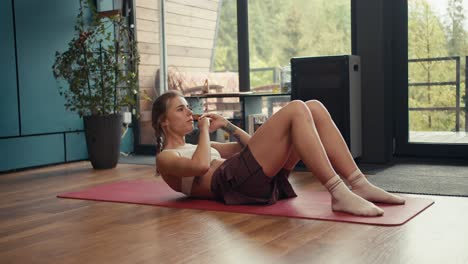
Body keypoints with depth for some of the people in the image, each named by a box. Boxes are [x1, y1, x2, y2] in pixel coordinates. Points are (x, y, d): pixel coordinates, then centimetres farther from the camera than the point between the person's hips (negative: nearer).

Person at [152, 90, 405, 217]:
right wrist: (204, 131, 1)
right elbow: (201, 166, -14)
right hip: (233, 182, -8)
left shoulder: (193, 147, 35)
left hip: (263, 179, 9)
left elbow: (249, 145, 35)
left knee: (315, 108, -6)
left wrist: (226, 125, 23)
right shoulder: (165, 159, 10)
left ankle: (359, 184, -13)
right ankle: (339, 194, -32)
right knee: (296, 109, -22)